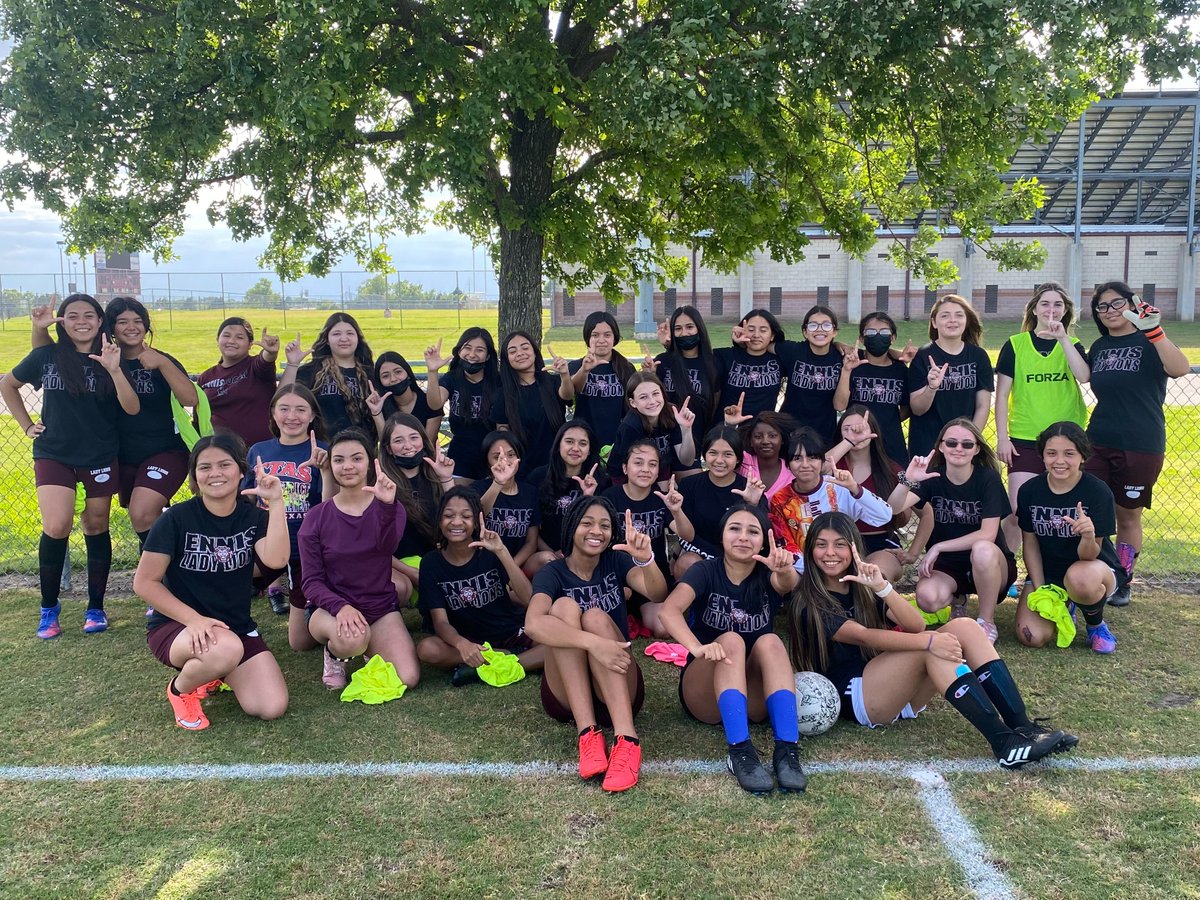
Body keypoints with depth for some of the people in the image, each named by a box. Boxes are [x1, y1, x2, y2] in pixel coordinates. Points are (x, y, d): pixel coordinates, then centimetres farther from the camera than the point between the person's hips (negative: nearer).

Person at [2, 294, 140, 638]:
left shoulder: (111, 357, -1)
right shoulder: (46, 356, -1)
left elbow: (132, 408, -12)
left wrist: (114, 370, -25)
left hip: (101, 456, 0)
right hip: (54, 453, 0)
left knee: (96, 528, 7)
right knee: (56, 527, -14)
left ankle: (95, 608, 20)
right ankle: (49, 606, 6)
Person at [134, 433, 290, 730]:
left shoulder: (254, 517, -2)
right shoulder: (177, 519, -10)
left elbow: (276, 559, -21)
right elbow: (144, 582, -10)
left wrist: (275, 502, -26)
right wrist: (194, 618, -21)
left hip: (236, 628, 4)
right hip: (174, 627, -4)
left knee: (272, 708, -14)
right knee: (227, 648, -39)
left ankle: (215, 672, 17)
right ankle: (180, 689, -3)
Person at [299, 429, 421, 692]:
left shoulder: (387, 508, -4)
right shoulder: (316, 518, -3)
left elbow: (387, 545, -27)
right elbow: (311, 581, -5)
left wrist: (387, 505, -49)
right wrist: (341, 607, -26)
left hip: (381, 608, 2)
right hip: (330, 607, -1)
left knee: (408, 680, -17)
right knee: (351, 639, -37)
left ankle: (368, 648, 14)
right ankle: (334, 651, 1)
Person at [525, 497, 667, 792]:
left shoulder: (616, 561, 4)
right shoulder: (551, 574, -4)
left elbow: (657, 594, -18)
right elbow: (533, 624, -27)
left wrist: (646, 559, -40)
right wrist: (593, 642, -41)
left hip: (619, 689, 1)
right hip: (567, 695, -1)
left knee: (596, 617, -25)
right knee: (564, 606, -23)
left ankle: (626, 739, -41)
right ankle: (588, 733, -34)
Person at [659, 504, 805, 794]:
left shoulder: (767, 576, -2)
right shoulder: (705, 571, -7)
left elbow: (788, 583, -29)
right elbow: (670, 610, -27)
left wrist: (785, 570, -54)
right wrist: (698, 648, -46)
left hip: (755, 697, 2)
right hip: (706, 695, -1)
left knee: (770, 642, -26)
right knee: (730, 641, -29)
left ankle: (787, 749, -37)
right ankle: (740, 751, -41)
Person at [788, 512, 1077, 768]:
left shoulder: (862, 586, 13)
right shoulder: (809, 602, -6)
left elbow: (916, 625, -3)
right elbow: (862, 635, -22)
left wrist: (882, 587, -19)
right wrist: (928, 641, -34)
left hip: (899, 693, 7)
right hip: (855, 699, -7)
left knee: (963, 627, -13)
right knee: (931, 647, -29)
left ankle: (1023, 727, -21)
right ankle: (1004, 742, -33)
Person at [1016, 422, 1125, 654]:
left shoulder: (1098, 492, -19)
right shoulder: (1029, 490, -8)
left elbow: (1088, 556, -21)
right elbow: (1030, 543, 1)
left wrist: (1089, 536, -44)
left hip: (1096, 569, -3)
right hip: (1046, 574, 3)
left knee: (1079, 577, -41)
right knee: (1032, 637, -19)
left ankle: (1096, 624, -4)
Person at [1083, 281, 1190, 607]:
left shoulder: (1148, 343, -8)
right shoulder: (1098, 347, 9)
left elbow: (1180, 369, -29)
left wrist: (1153, 330, -39)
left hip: (1141, 448, -4)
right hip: (1098, 444, 4)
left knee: (1128, 516, 8)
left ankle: (1122, 583, 22)